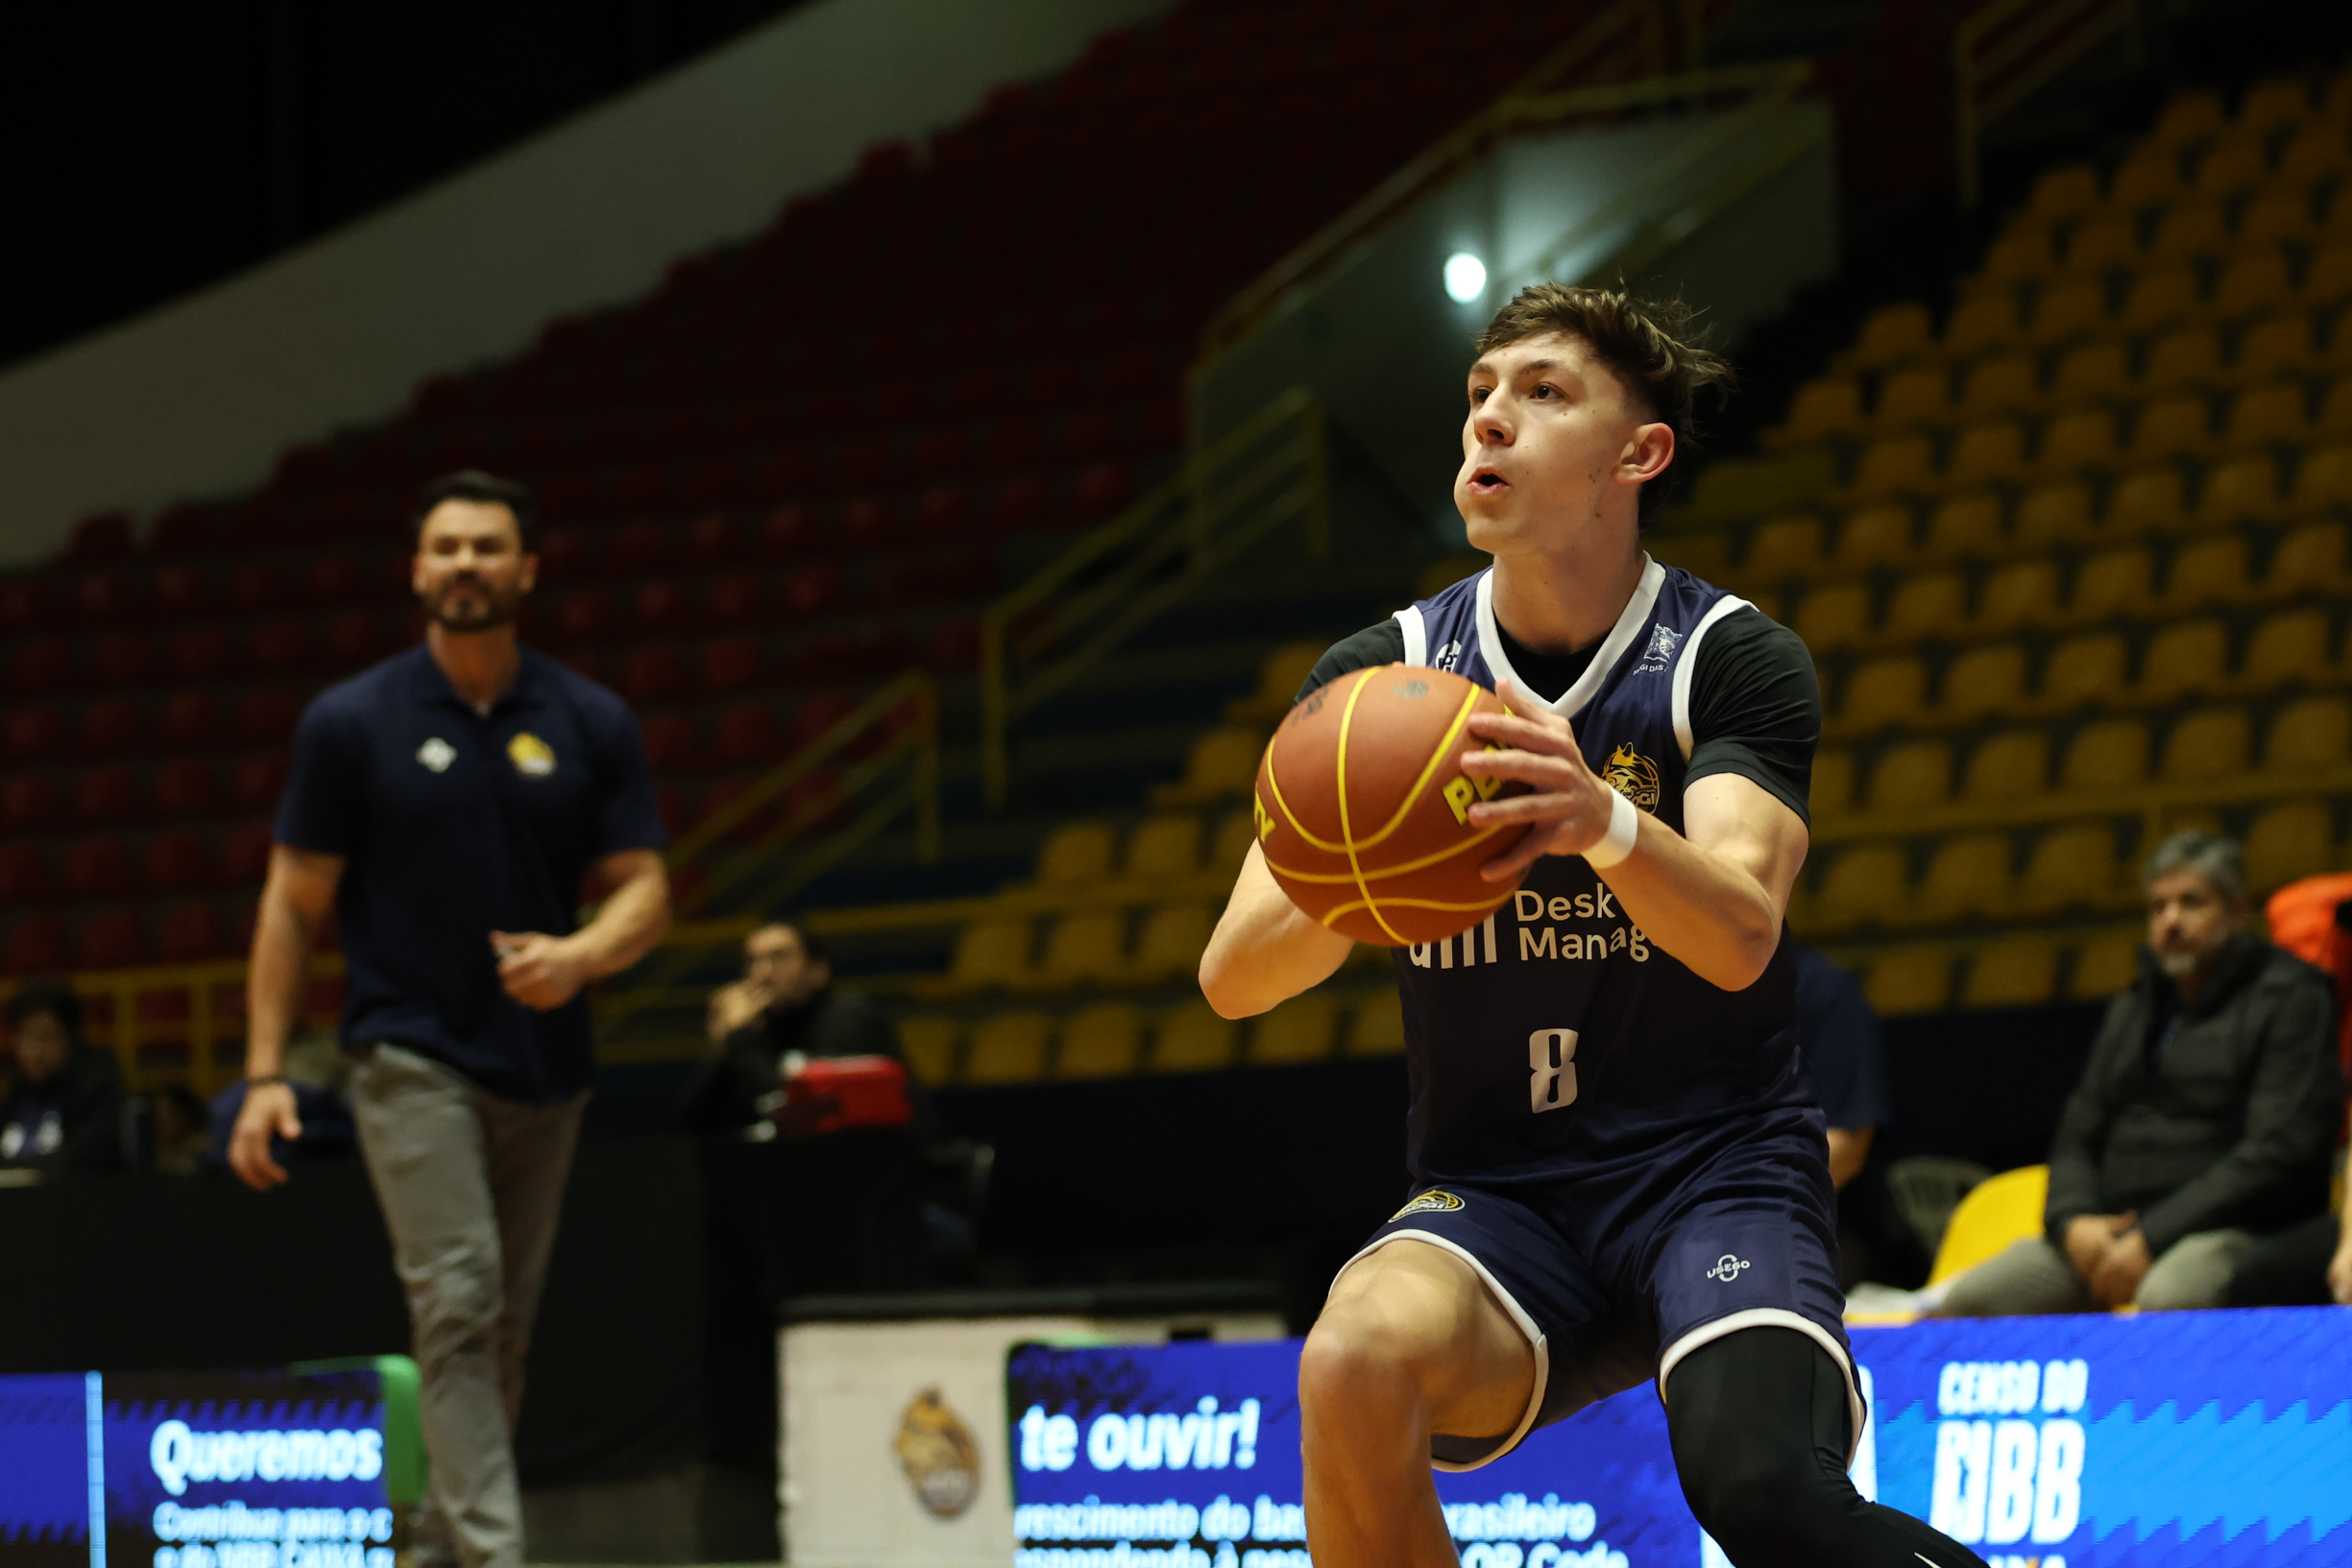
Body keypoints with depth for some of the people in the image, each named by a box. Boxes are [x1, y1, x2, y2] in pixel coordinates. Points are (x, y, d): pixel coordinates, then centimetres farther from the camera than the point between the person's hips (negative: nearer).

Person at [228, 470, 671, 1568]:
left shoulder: (591, 724, 4)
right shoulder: (352, 723, -2)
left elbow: (643, 890, 3)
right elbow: (294, 901, 1)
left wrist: (583, 954, -20)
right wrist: (265, 1071, -4)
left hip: (545, 1061, 4)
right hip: (410, 1057, -3)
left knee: (505, 1327, 10)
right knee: (458, 1302, -16)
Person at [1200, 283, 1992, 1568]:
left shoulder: (1731, 660, -4)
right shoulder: (1380, 677, 3)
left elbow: (1738, 937, -21)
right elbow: (1232, 978, -6)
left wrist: (1604, 824, -43)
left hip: (1715, 1164, -2)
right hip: (1494, 1189, 2)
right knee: (1354, 1363, -32)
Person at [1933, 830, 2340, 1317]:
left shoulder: (2289, 997, 2)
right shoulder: (2131, 1010, 25)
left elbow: (2278, 1154, -9)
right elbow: (2076, 1135, 21)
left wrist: (2153, 1237, -15)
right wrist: (2071, 1221, -3)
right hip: (2112, 1229, 6)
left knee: (2167, 1298, -41)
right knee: (1971, 1298, -18)